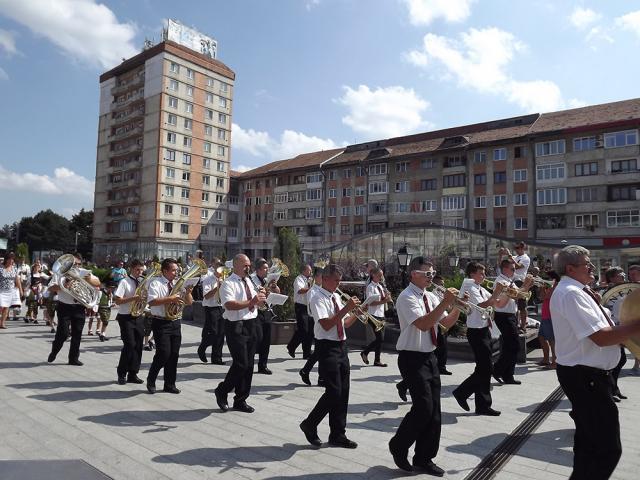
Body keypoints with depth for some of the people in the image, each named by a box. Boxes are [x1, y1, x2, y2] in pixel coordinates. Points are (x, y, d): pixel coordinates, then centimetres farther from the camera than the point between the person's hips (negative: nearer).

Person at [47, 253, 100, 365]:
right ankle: (54, 352, 24)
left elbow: (98, 283, 5)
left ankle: (74, 358, 19)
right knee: (63, 333, -5)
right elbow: (51, 288, -8)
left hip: (79, 307, 3)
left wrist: (89, 280, -15)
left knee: (77, 333, 7)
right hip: (65, 306, -3)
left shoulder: (84, 273, 7)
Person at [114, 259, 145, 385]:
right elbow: (117, 300, -13)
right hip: (126, 318, -5)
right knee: (130, 345, -8)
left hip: (139, 317, 6)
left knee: (138, 346, 6)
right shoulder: (124, 282, -7)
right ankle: (122, 374, 9)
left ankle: (133, 374, 16)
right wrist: (133, 298, -22)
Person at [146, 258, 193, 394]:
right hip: (161, 323, -6)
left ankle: (170, 384, 20)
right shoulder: (156, 283, -6)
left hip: (175, 323, 6)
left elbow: (189, 302, 10)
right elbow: (152, 302, -20)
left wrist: (188, 292, -9)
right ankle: (151, 381, 14)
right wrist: (170, 298, -26)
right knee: (164, 353, -9)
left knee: (174, 354, 7)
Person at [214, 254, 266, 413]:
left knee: (249, 365, 11)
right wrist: (251, 301, -29)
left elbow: (255, 303, 20)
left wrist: (260, 298, -3)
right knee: (241, 364, -9)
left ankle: (240, 400, 24)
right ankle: (222, 391, 16)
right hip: (236, 327, -8)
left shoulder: (248, 282, 15)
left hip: (250, 325, 8)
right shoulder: (228, 284, -10)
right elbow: (230, 305, -26)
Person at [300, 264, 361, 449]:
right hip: (327, 348, -8)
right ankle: (310, 425, 13)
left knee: (343, 392, 10)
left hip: (342, 346, 8)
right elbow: (326, 325, -23)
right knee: (334, 392, -9)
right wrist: (346, 308, -24)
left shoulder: (337, 297, 13)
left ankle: (338, 435, 21)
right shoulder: (318, 298, -11)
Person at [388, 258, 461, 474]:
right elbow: (423, 324, -27)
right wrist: (445, 303, -28)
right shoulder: (406, 298, -15)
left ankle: (424, 458, 24)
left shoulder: (431, 297, 9)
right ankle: (398, 446, 16)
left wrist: (458, 306, -8)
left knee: (434, 410, 9)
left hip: (430, 357, 8)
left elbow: (446, 323, 9)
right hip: (412, 359, -8)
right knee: (423, 408, -9)